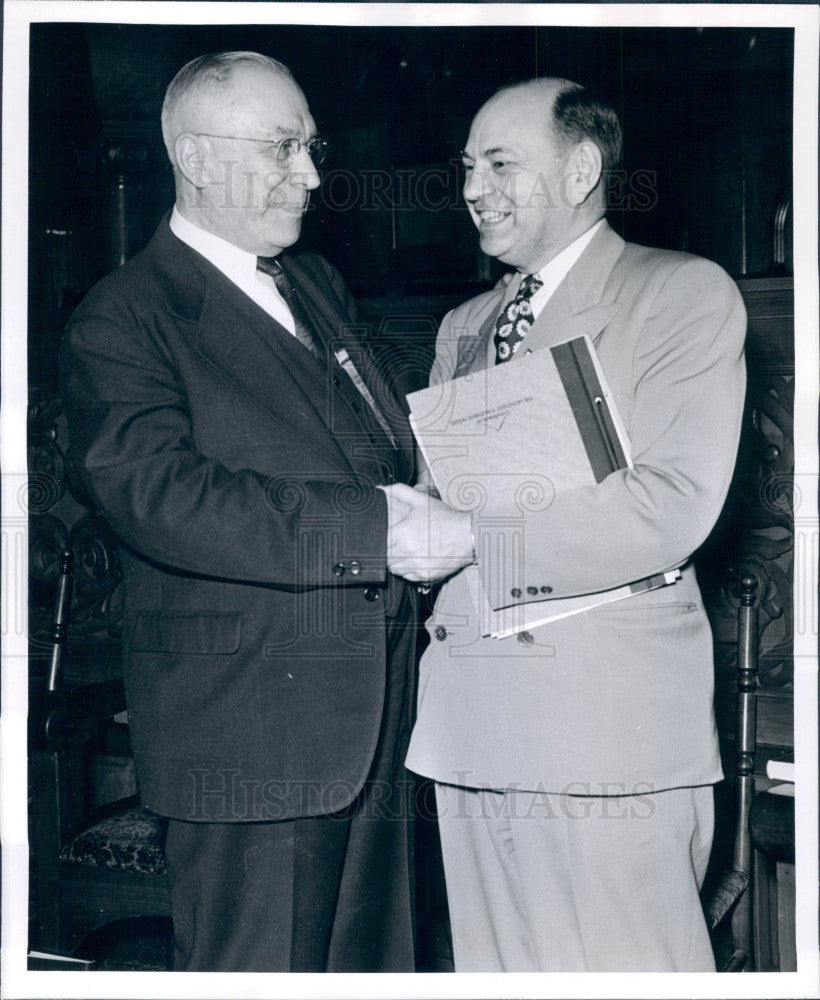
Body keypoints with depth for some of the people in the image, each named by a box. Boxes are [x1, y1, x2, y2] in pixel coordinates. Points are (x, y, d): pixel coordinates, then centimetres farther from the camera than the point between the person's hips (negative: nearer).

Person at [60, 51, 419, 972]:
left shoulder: (317, 284, 16)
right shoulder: (122, 321, -9)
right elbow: (161, 496, -25)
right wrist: (375, 527, -27)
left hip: (375, 718, 7)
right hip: (247, 740, -7)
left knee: (374, 962, 19)